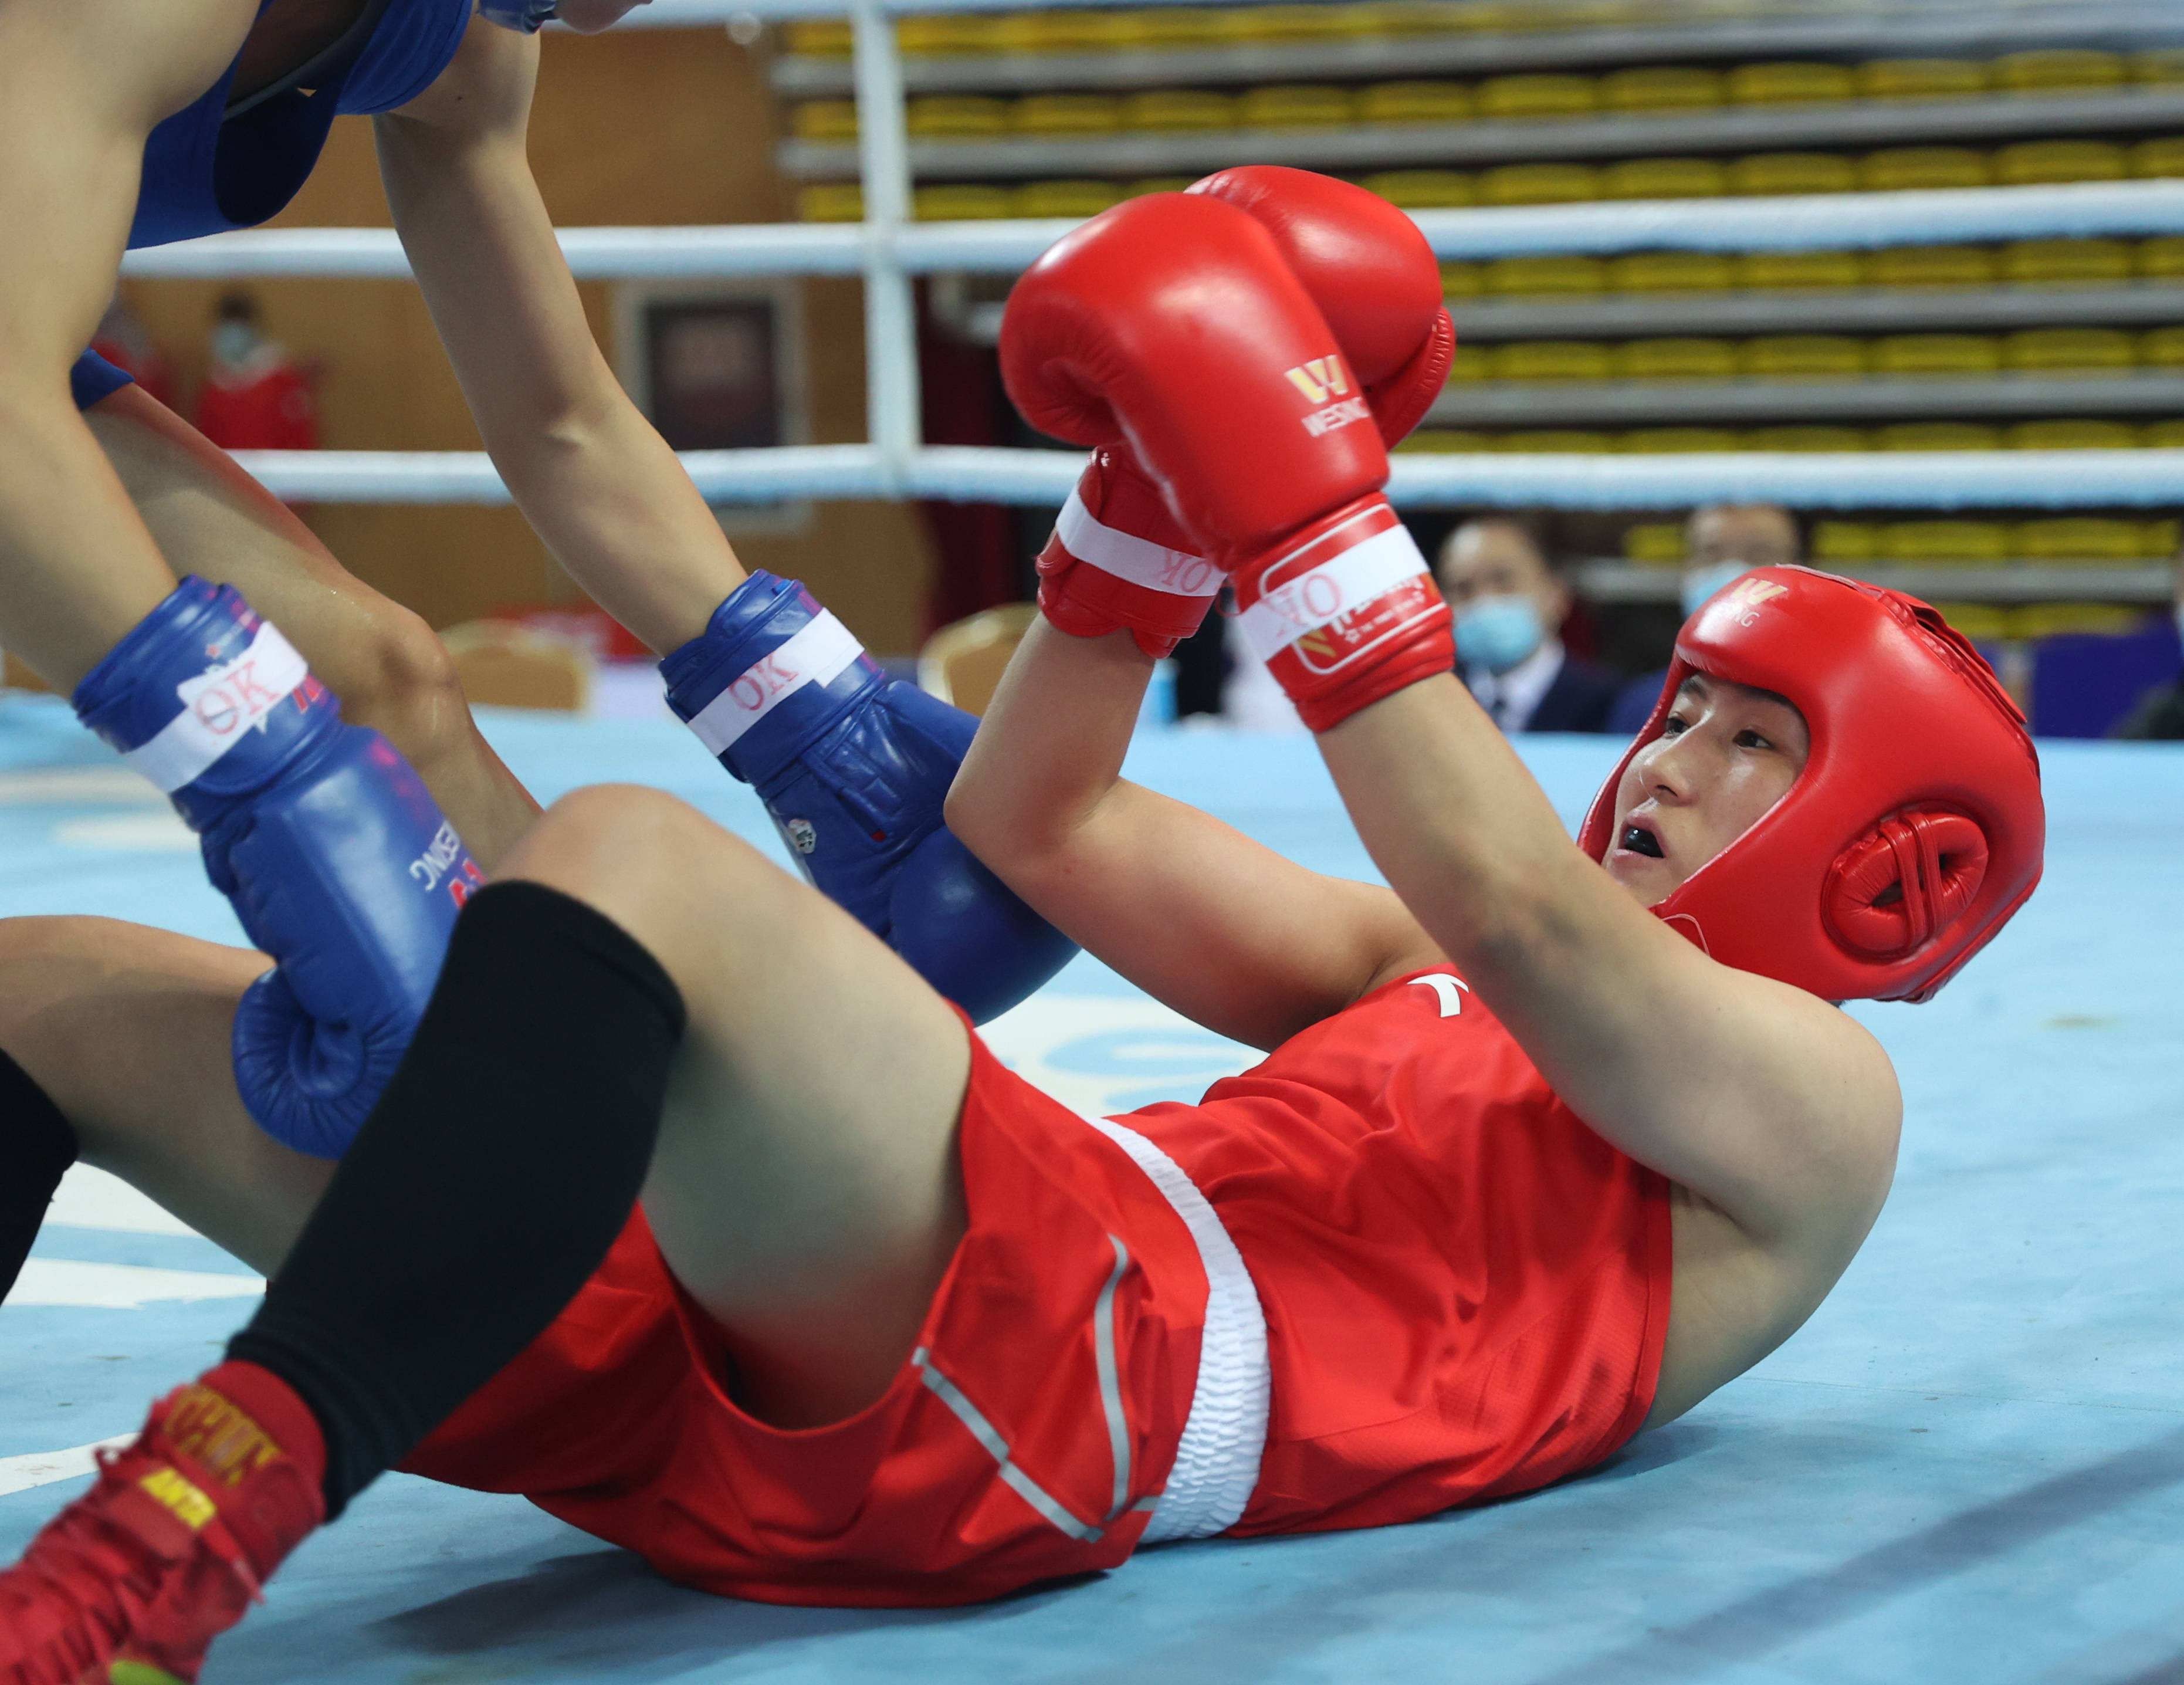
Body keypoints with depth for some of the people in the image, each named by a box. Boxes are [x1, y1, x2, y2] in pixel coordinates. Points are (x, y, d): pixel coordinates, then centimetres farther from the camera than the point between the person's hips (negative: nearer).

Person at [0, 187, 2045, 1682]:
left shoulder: (1812, 1091, 15)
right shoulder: (1425, 979, 37)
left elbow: (1507, 904, -6)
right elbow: (1040, 824, 34)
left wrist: (1306, 505, -9)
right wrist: (1157, 476, 23)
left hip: (1091, 1362, -8)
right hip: (764, 1342, 8)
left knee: (623, 857, -35)